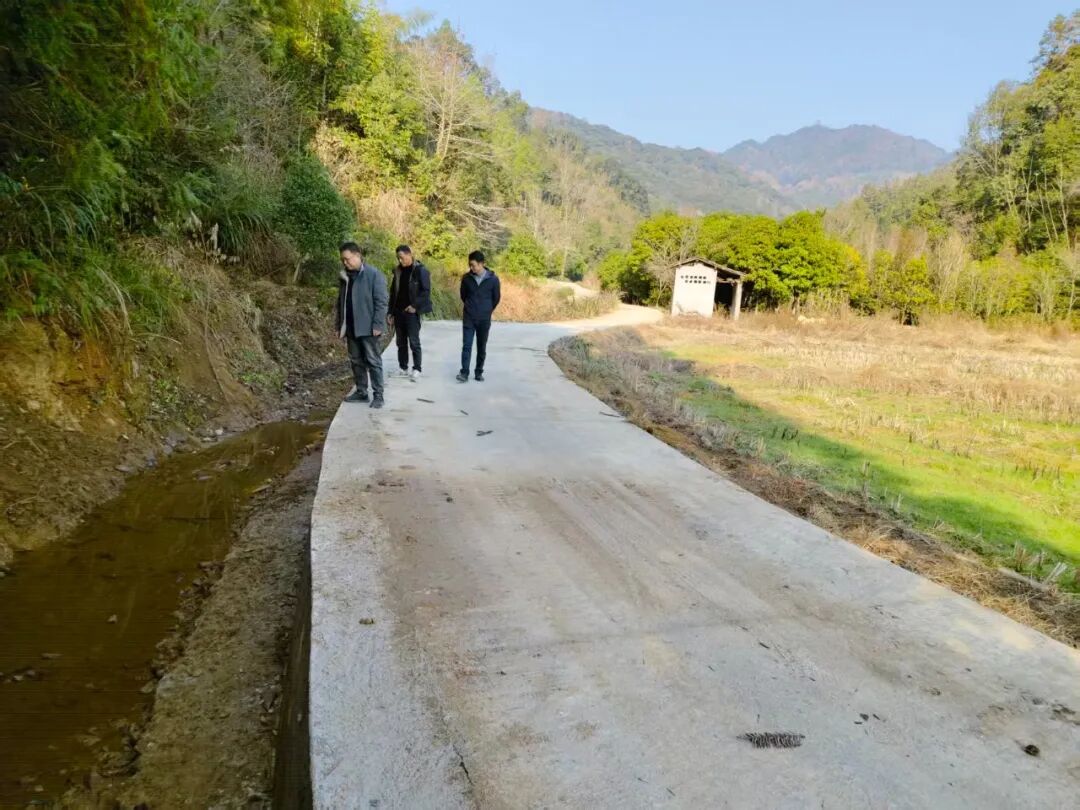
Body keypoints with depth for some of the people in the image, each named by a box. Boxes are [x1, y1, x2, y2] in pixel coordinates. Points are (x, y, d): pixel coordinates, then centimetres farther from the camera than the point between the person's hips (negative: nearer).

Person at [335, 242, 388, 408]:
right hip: (351, 328, 7)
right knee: (356, 361, 13)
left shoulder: (374, 275, -10)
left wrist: (377, 325, -18)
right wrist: (339, 325, 14)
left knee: (373, 361, -1)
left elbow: (381, 302, -13)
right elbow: (341, 302, 17)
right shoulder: (344, 277, 10)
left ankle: (378, 395, 4)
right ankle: (361, 392, 23)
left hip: (368, 328, -7)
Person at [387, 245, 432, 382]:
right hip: (398, 311, 6)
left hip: (411, 312, -6)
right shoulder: (398, 271, 11)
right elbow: (393, 292, 15)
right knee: (401, 342, 10)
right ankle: (403, 369, 18)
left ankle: (416, 370, 1)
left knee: (414, 342, -5)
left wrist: (415, 306, -16)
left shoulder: (420, 270, -8)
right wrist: (391, 313, 12)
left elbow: (426, 291, -11)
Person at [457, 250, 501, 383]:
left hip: (484, 320, -1)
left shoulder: (493, 279, -8)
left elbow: (496, 298, 6)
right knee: (466, 346, -6)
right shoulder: (466, 278, -3)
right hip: (468, 318, 1)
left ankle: (479, 372, 17)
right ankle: (464, 373, -6)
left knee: (481, 347, 7)